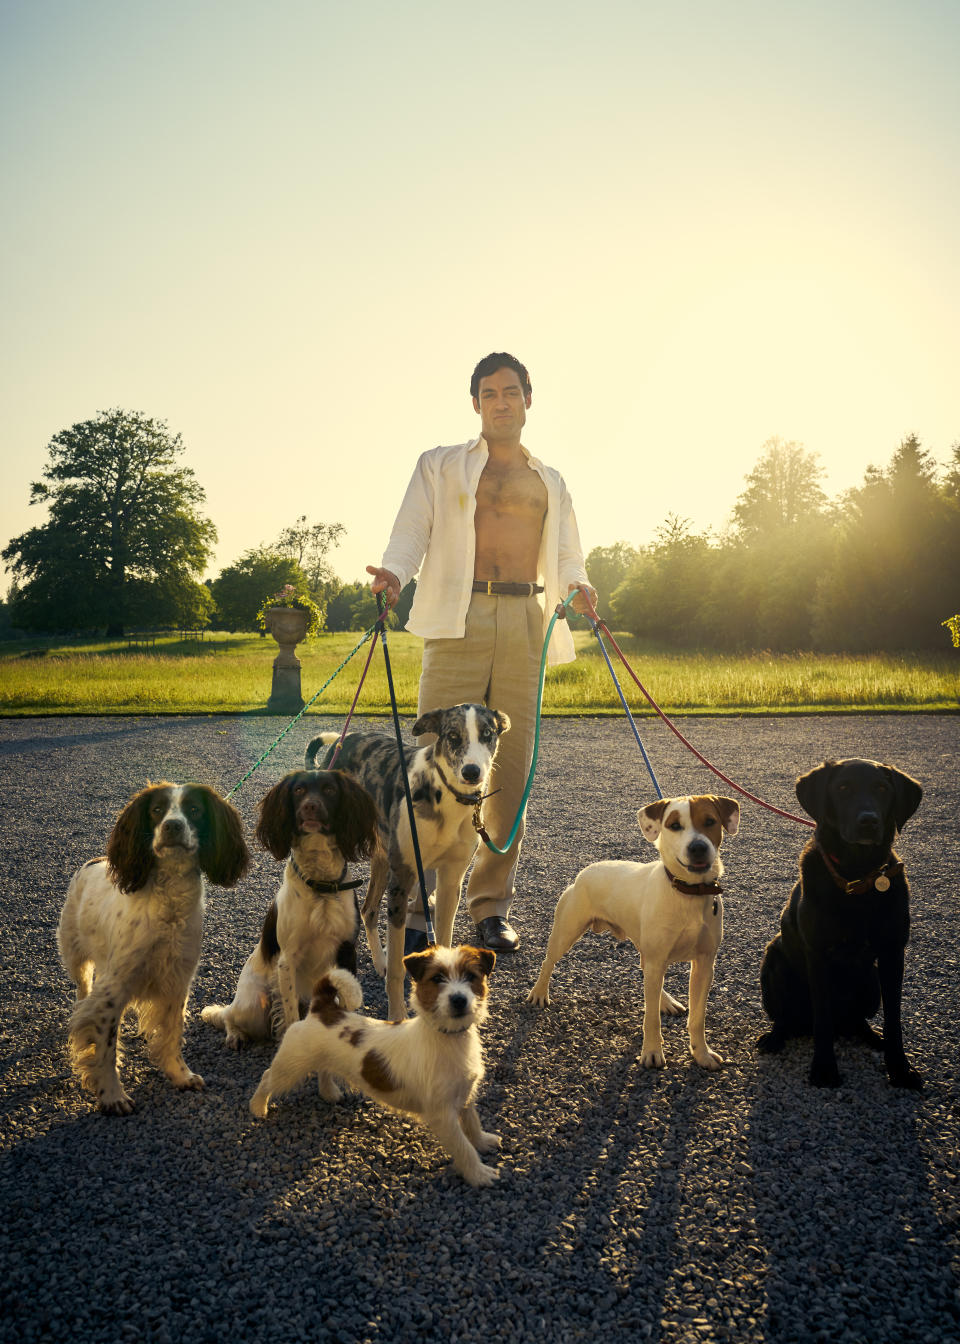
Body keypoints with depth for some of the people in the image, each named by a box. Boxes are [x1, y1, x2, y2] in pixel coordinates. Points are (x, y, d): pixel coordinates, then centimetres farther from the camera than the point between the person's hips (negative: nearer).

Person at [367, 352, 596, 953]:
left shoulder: (550, 482, 24)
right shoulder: (439, 466, 17)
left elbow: (567, 558, 19)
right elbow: (411, 533, 6)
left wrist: (576, 588, -5)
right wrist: (394, 574, -16)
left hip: (526, 628, 3)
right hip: (459, 622, -2)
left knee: (512, 766, 0)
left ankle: (492, 907, 10)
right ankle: (415, 906, -2)